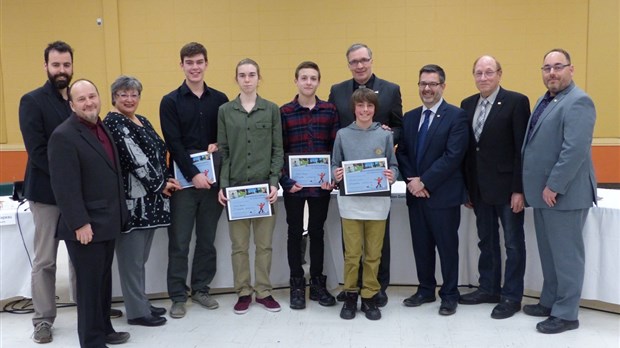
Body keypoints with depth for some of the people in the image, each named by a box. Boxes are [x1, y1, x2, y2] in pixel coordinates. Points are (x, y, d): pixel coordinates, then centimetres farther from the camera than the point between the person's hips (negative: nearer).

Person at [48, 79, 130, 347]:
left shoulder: (102, 128, 12)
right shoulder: (64, 136, -15)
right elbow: (65, 186, -20)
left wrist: (118, 213, 16)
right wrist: (80, 223, -21)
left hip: (107, 222, 8)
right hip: (85, 226, -8)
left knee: (104, 280, 19)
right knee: (89, 283, 3)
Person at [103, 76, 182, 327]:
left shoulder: (142, 121, 16)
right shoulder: (113, 123, -11)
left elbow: (156, 154, 20)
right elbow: (135, 159, -18)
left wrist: (166, 179, 4)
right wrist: (161, 185, -11)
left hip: (149, 199, 9)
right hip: (132, 200, -9)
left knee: (141, 257, 16)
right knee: (132, 258, 1)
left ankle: (141, 303, 26)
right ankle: (137, 311, 9)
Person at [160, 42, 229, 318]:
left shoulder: (219, 99, 8)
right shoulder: (170, 101, 0)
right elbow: (173, 143, -8)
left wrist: (218, 145, -9)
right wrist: (193, 174, -17)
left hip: (212, 178, 3)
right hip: (184, 179, -3)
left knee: (207, 239, 11)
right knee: (179, 242, 3)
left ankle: (201, 289, 25)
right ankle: (178, 296, 15)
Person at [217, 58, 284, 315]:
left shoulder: (271, 110, 3)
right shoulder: (225, 111, 4)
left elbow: (277, 149, 3)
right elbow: (223, 151, 4)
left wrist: (274, 182, -7)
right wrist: (222, 185, -4)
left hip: (264, 185, 0)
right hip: (235, 186, 0)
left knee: (264, 243, 6)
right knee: (239, 245, 6)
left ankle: (263, 291, 19)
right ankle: (243, 293, 18)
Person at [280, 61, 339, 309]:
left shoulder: (330, 110, 2)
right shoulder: (284, 112, -2)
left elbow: (336, 147, 1)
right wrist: (286, 181, -12)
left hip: (321, 184, 1)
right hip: (294, 185, -1)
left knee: (317, 233, 12)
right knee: (295, 233, 9)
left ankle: (317, 284, 24)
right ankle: (297, 286, 20)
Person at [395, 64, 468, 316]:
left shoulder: (456, 116, -7)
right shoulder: (410, 117, 11)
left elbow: (453, 155, -16)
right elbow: (402, 152, 9)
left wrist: (424, 181, -17)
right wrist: (412, 180, -7)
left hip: (443, 194, -5)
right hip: (415, 194, 5)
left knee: (447, 246, 5)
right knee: (421, 245, 13)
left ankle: (449, 295, 19)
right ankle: (426, 290, 28)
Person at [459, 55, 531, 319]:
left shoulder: (516, 102, -9)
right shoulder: (467, 104, 9)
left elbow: (522, 148, -12)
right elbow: (466, 149, 10)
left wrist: (519, 189, -15)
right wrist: (466, 187, 8)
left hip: (506, 186, -5)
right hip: (479, 188, 6)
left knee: (513, 244, 6)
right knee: (486, 242, 15)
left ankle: (512, 296, 17)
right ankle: (489, 288, 29)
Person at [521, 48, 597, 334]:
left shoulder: (578, 102, -15)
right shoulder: (545, 100, 15)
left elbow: (575, 150, -23)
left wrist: (553, 187, -21)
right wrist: (539, 187, 13)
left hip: (564, 194, -9)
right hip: (543, 192, 9)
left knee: (566, 254, 1)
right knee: (549, 253, 18)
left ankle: (566, 314, 12)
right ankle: (549, 302, 30)